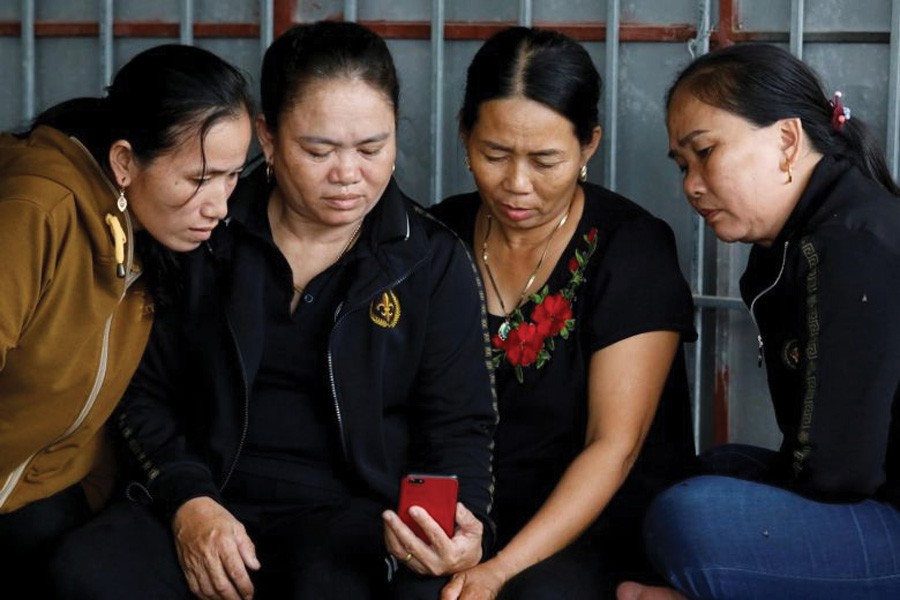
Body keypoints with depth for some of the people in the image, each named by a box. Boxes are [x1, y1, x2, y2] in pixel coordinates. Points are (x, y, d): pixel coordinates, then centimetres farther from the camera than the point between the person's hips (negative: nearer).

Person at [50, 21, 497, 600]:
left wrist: (463, 527, -19)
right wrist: (187, 499, -7)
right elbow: (145, 390, 12)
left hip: (353, 512, -2)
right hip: (212, 502, 2)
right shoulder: (206, 238, 7)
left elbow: (459, 427, 3)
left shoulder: (434, 262, 4)